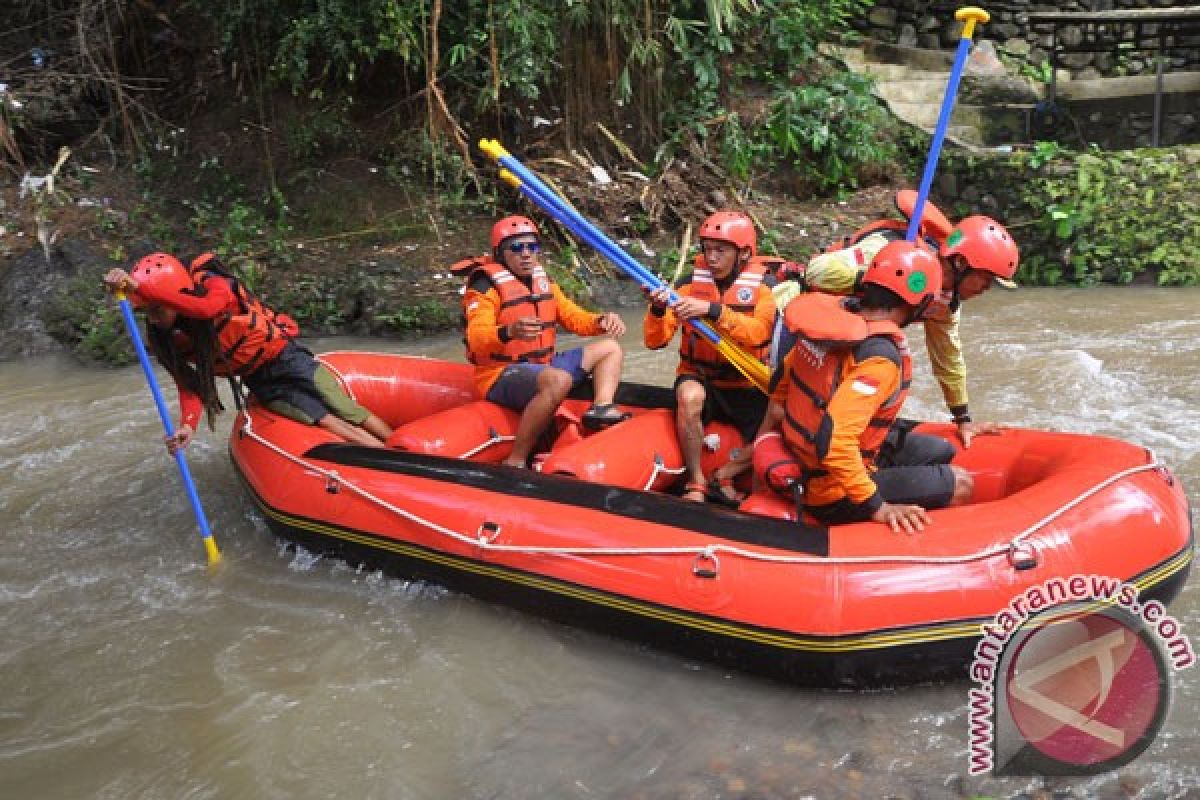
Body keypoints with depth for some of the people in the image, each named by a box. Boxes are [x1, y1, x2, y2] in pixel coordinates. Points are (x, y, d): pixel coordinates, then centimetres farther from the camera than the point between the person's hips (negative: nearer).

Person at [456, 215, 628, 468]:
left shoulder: (543, 282, 10)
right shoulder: (486, 286, -13)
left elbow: (575, 318, 10)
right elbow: (477, 340, -27)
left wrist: (602, 321, -12)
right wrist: (508, 332, -48)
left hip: (542, 367, 9)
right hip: (501, 376, -8)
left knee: (610, 348, 7)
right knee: (559, 379, -39)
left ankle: (602, 408, -19)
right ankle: (515, 462, -32)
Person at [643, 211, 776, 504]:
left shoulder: (763, 287, -5)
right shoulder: (690, 284, -1)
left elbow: (756, 333, -26)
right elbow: (654, 341, -6)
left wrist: (713, 310, -38)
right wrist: (658, 310, -26)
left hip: (746, 386, 0)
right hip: (698, 377, 0)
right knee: (690, 396, -34)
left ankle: (724, 476, 6)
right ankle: (695, 483, -21)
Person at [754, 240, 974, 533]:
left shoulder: (837, 315, -3)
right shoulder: (880, 357, -27)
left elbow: (784, 375, 11)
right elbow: (833, 440, -34)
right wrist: (877, 507, -24)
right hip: (831, 498, -8)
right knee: (960, 484, -1)